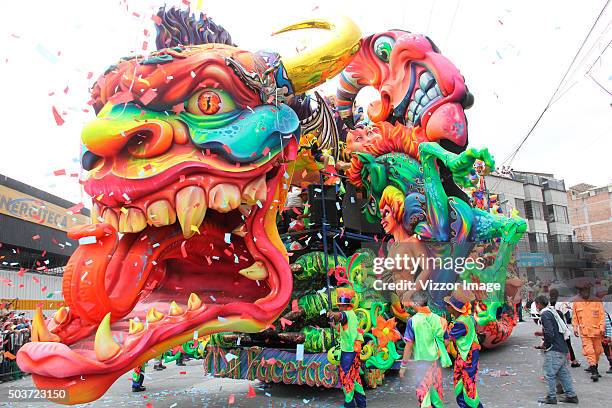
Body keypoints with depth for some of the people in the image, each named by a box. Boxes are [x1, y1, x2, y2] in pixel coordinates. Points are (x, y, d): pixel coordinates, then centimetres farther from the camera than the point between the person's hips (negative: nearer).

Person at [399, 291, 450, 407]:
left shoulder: (413, 321, -14)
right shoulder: (436, 318, -3)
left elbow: (409, 345, -13)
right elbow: (443, 339, 3)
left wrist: (403, 365, -5)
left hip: (421, 361, -4)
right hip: (435, 359, 4)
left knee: (424, 391, 7)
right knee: (436, 389, 20)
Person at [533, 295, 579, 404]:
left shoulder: (545, 314, -14)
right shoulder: (552, 311, 14)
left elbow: (550, 333, -21)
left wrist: (545, 345, -8)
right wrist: (542, 333, 19)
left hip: (554, 350, -9)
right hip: (563, 348, 9)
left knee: (549, 373, -2)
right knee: (563, 372, 16)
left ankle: (551, 397, 4)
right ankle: (571, 395, 21)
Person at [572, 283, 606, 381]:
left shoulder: (597, 301, -2)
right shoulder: (576, 302, 1)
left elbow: (602, 315, -1)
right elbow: (575, 317, 9)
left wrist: (602, 328, -9)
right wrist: (575, 328, 3)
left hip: (596, 330, 1)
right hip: (584, 331, 0)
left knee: (597, 350, 12)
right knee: (589, 351, -8)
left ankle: (594, 367, 31)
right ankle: (593, 371, -4)